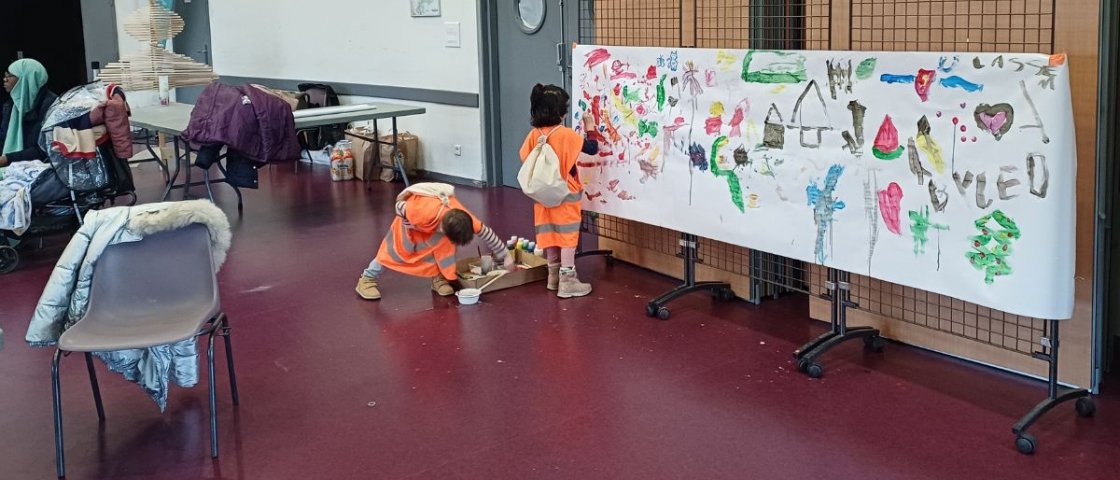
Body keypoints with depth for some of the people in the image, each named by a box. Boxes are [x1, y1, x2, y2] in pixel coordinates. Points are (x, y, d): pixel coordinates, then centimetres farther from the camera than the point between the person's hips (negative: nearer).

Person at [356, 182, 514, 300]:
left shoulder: (463, 217, -36)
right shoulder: (423, 214, -48)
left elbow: (486, 232, -23)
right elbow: (400, 206, -29)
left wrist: (505, 256, -18)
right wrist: (413, 229, -17)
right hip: (410, 215, -3)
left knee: (444, 244, -18)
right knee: (397, 248, -6)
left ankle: (439, 278, -2)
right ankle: (367, 280, 3)